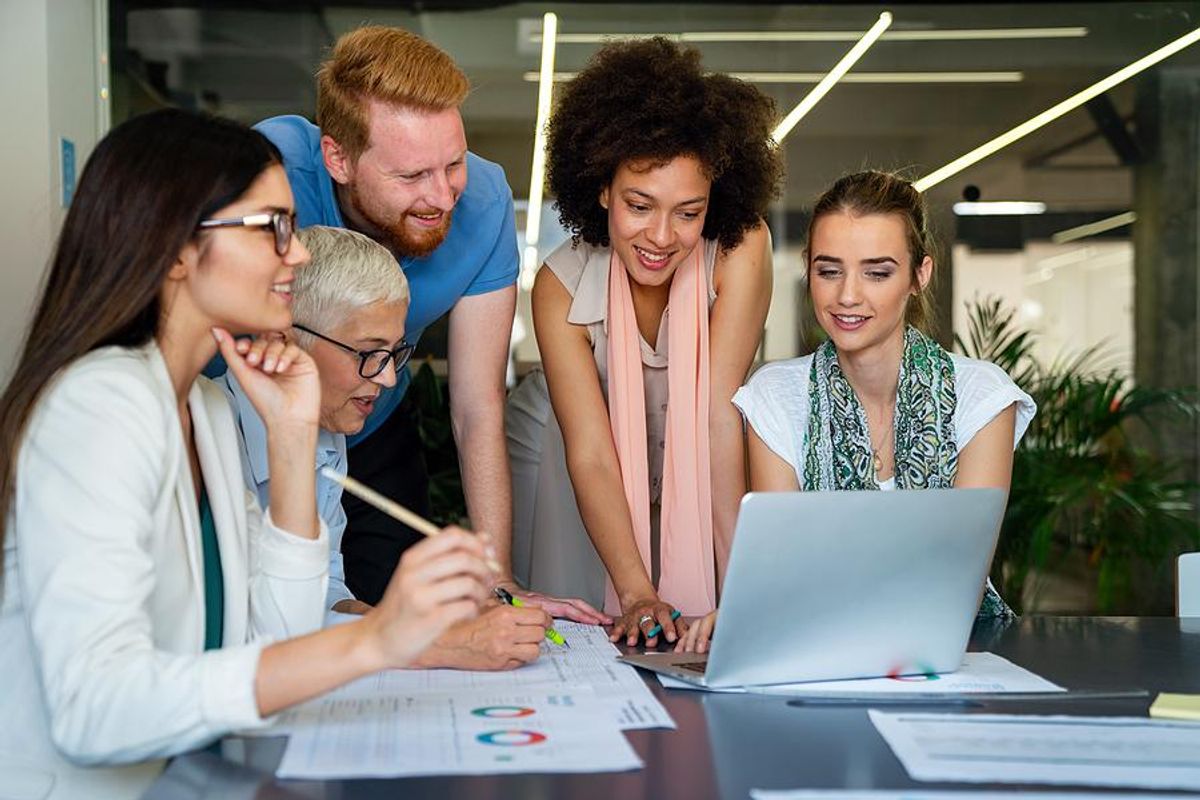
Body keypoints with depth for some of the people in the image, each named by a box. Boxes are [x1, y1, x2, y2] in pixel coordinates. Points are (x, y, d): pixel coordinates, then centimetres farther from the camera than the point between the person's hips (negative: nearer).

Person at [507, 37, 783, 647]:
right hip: (558, 453, 0)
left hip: (688, 459, 1)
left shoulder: (740, 251, -27)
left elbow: (721, 418, -29)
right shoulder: (562, 285, -25)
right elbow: (589, 453, -29)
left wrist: (741, 590, -34)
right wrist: (637, 594, -41)